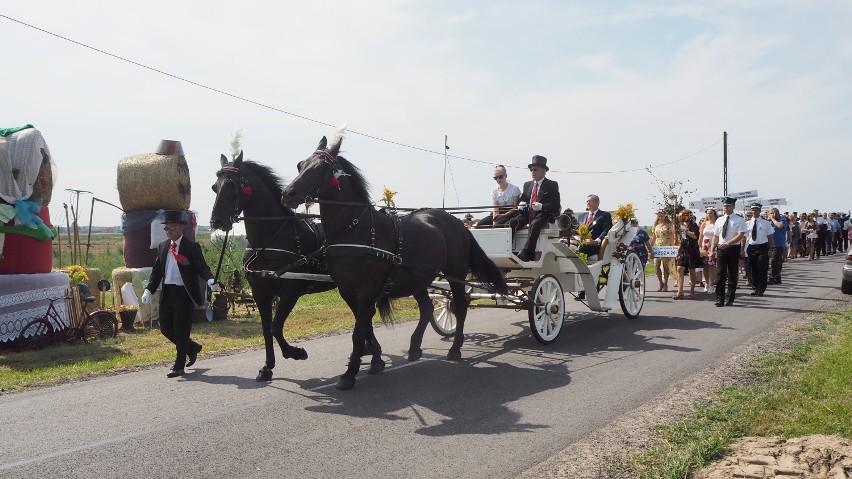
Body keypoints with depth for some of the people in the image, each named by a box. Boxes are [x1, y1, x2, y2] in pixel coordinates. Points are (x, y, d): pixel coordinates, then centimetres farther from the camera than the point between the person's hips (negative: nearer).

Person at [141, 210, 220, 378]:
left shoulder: (191, 247, -7)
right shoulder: (162, 247, 11)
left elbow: (202, 267, -12)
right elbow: (157, 270, 13)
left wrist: (210, 280, -32)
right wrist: (149, 289, 1)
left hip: (184, 293, -6)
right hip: (167, 293, 7)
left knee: (181, 330, -2)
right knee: (165, 328, 10)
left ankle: (179, 366, 11)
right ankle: (192, 347, 32)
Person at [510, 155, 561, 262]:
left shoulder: (552, 185, 6)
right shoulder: (527, 185, 22)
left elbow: (556, 206, -3)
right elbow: (522, 199, 24)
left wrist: (541, 206, -21)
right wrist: (521, 204, -3)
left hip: (542, 215, -5)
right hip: (527, 214, 5)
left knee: (535, 224, -39)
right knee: (512, 222, -24)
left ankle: (526, 252, -48)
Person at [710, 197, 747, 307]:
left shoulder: (739, 220, -3)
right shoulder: (719, 220, 10)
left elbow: (740, 235, -13)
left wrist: (727, 244, -24)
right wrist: (712, 250, 3)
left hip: (734, 249, -3)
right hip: (721, 248, 3)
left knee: (732, 275, 6)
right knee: (720, 274, -2)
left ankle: (729, 299, 14)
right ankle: (720, 299, 2)